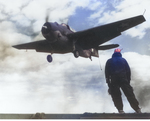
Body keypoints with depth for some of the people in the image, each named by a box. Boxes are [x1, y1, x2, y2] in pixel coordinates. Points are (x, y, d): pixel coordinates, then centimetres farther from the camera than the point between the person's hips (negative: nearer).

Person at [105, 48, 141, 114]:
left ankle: (120, 110, -14)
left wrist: (108, 82, 10)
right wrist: (128, 80, 13)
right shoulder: (123, 60, 16)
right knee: (130, 94, 1)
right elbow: (128, 71, 10)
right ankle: (137, 109, -2)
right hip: (124, 80, 1)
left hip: (114, 81, -1)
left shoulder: (109, 61, 14)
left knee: (116, 96, -1)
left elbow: (107, 73, 7)